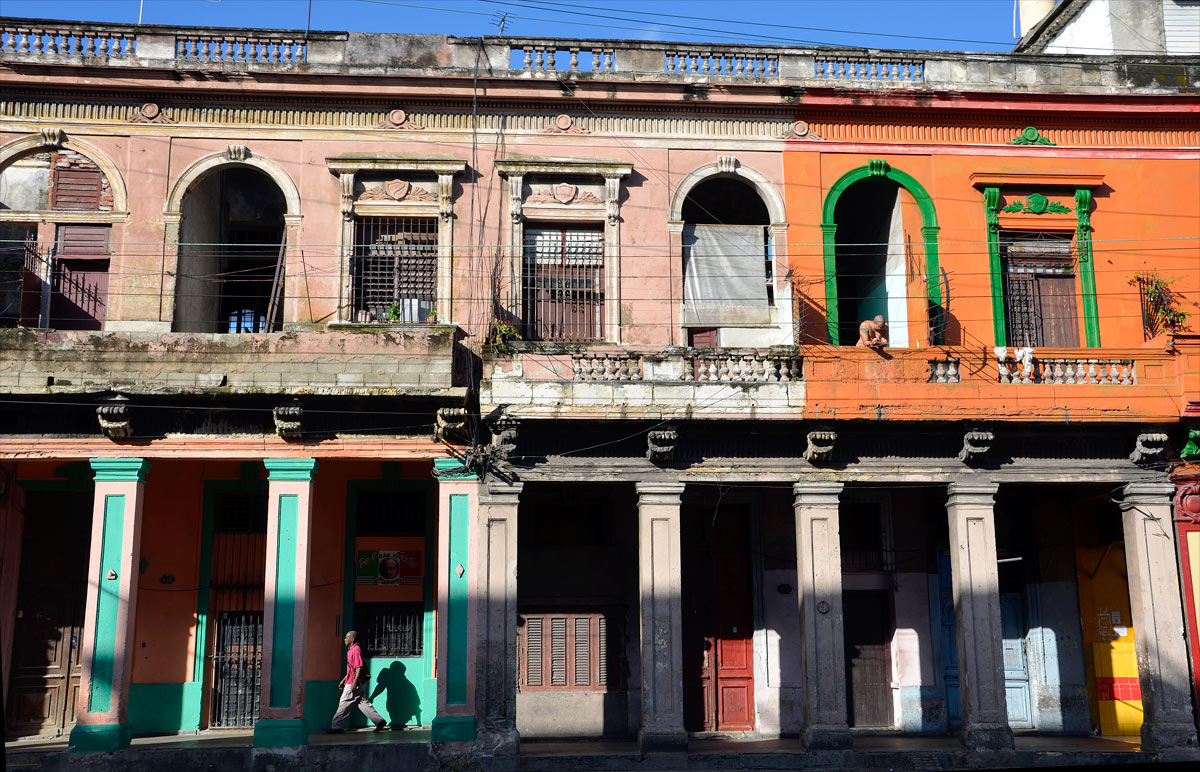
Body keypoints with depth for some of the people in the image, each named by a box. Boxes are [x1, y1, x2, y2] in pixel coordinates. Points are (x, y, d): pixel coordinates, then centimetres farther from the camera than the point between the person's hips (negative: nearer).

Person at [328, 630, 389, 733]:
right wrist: (343, 680, 26)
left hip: (353, 683, -10)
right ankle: (380, 721, 8)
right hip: (350, 682, 10)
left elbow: (359, 667, -20)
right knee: (363, 703, 8)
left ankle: (336, 727, 3)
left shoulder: (356, 650, -13)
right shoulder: (351, 650, 19)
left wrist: (354, 682, -23)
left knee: (344, 703, -3)